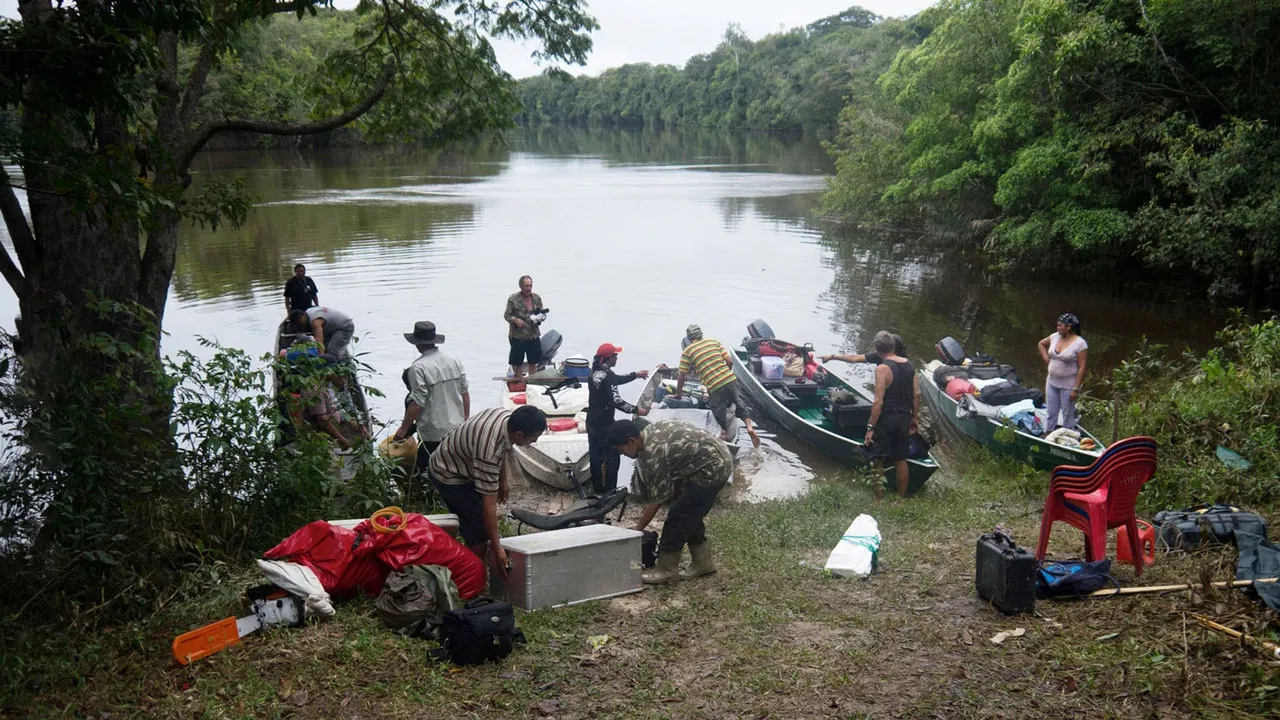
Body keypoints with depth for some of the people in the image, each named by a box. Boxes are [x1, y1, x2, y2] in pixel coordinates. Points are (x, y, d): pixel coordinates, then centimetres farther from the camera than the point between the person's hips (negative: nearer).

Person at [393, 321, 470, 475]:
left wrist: (403, 428, -6)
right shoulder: (455, 361, 3)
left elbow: (417, 403, -17)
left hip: (432, 434, -6)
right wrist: (466, 418, 21)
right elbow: (465, 393, 8)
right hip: (458, 428, 6)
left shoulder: (418, 367, -16)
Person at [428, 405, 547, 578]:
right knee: (478, 537, -10)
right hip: (449, 477, -9)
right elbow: (488, 503, -36)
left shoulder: (506, 415, -16)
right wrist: (497, 548, -32)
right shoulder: (489, 452, -40)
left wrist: (503, 480, 17)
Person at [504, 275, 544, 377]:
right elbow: (507, 315, -4)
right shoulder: (513, 299, -9)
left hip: (534, 335, 4)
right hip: (517, 336, -3)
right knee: (518, 363, 5)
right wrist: (515, 320, -24)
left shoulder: (537, 298, 4)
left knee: (533, 363, 12)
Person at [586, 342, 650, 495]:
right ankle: (610, 492, 5)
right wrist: (636, 410, -20)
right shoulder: (607, 375, -20)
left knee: (596, 456, 14)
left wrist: (636, 374, 31)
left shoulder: (595, 372, 8)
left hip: (592, 422, 9)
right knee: (612, 457, 2)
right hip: (605, 424, -9)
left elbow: (616, 380, 24)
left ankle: (598, 489, 23)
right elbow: (616, 400, -26)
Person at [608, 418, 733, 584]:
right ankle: (703, 563, 24)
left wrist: (636, 531, -3)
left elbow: (655, 502, -14)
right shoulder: (651, 429, 4)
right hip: (720, 459, 10)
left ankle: (666, 570, 3)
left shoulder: (654, 455, -22)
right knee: (691, 515, 16)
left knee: (678, 516, -5)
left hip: (712, 469, -10)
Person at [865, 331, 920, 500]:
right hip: (904, 418, 6)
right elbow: (917, 394, 6)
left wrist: (870, 427, -15)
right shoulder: (909, 365, 3)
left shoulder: (882, 368, -17)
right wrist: (913, 418, 16)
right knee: (901, 460, 16)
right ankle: (902, 497, 26)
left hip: (886, 419, -6)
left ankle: (879, 497, 12)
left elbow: (878, 401, -20)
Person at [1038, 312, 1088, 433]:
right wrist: (1046, 360, 9)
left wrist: (1076, 389, -20)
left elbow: (1082, 368, -18)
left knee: (1068, 415, 6)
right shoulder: (1055, 337, 1)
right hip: (1051, 382, 6)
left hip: (1068, 386, -6)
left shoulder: (1080, 343, -17)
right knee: (1051, 413, 16)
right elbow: (1041, 344, 23)